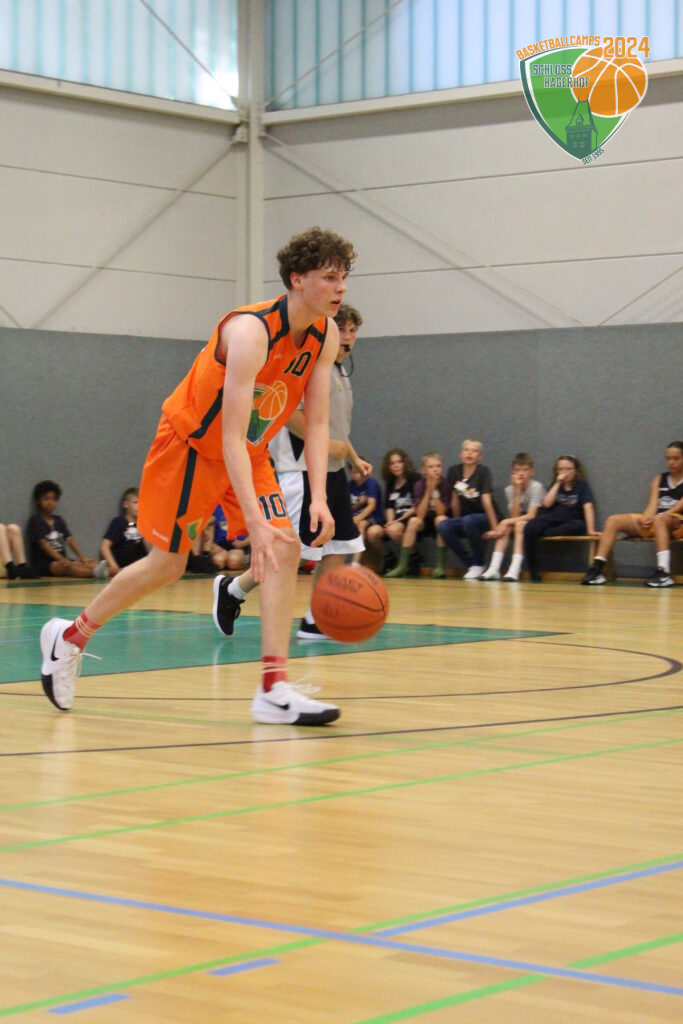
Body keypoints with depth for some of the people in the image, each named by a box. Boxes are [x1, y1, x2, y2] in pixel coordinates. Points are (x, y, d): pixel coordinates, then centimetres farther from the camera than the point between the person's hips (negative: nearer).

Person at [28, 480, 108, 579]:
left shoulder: (58, 520, 18)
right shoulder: (35, 521, -2)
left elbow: (70, 540, 6)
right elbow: (44, 544, -14)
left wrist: (82, 558, -11)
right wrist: (62, 560, -27)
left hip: (62, 560, 6)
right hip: (43, 564, -6)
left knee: (93, 563, -18)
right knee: (69, 567, -36)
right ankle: (96, 572, -64)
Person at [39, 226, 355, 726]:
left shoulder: (326, 335, -9)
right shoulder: (251, 331, -32)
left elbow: (317, 423, -6)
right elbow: (231, 436, -37)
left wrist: (319, 498, -20)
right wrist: (255, 522, -43)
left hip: (252, 454, 7)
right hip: (192, 446, -7)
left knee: (285, 549, -11)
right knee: (167, 564, 2)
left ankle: (274, 691, -12)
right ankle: (69, 637, 25)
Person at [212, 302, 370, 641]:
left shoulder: (340, 372, 18)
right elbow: (287, 410, -21)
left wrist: (354, 458, 21)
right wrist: (323, 444, -20)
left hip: (333, 472, 10)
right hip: (305, 470, -10)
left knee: (336, 548, 4)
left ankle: (314, 623, 8)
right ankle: (232, 590, 8)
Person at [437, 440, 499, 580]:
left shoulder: (483, 471, -13)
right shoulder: (454, 471, -2)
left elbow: (486, 501, -21)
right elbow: (455, 499, 6)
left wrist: (494, 528, -22)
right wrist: (457, 523, 10)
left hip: (484, 518, -4)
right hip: (464, 519, 4)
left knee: (468, 521, -37)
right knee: (443, 526, -25)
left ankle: (478, 564, -16)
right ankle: (470, 564, -10)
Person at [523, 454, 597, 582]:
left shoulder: (582, 485, 1)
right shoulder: (555, 485, 14)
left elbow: (588, 507, -12)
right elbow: (547, 504, -3)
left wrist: (591, 529, -24)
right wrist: (558, 484, -5)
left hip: (571, 522, -2)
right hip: (552, 519, 3)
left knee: (579, 526, -39)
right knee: (530, 528, -29)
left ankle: (542, 533, -27)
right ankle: (533, 572, -24)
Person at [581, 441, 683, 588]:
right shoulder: (659, 479, 19)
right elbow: (652, 504, 5)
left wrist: (661, 515, -25)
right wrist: (647, 518, -18)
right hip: (654, 522, 6)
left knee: (660, 519, -41)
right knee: (614, 520, -13)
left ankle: (664, 573, -52)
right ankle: (597, 569, -26)